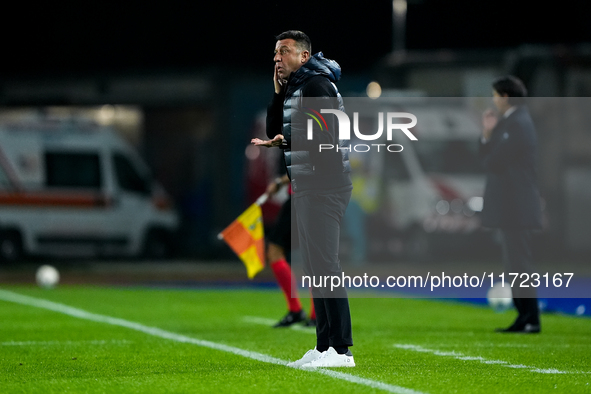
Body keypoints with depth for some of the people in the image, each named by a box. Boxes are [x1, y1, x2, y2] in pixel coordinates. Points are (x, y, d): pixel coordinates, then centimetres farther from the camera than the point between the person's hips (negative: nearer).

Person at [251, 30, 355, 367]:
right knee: (315, 266, 10)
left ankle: (340, 349, -17)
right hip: (308, 187, 10)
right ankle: (324, 347, 12)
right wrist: (278, 93, 10)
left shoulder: (316, 85, -11)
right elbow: (275, 131, 18)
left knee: (325, 264, -14)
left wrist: (285, 143, -27)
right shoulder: (295, 88, 19)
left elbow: (325, 137, -21)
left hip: (325, 184, -10)